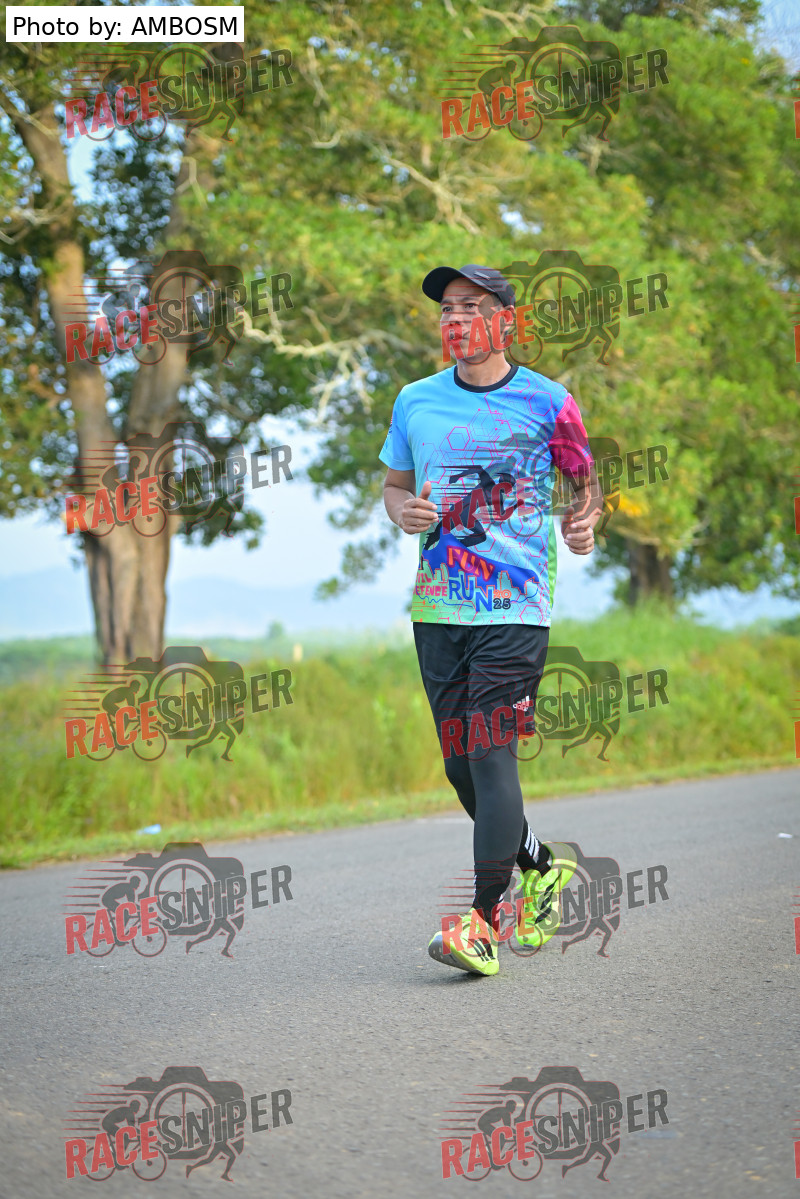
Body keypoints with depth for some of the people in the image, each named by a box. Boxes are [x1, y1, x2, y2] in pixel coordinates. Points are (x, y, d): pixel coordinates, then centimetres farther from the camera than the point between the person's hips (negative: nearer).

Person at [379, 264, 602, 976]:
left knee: (490, 754, -13)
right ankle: (540, 866, 34)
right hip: (437, 608, 5)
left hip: (516, 607, -5)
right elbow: (394, 483, 21)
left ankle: (482, 921, -12)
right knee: (461, 762, 10)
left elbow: (586, 484, 10)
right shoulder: (416, 401, 9)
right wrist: (404, 511, -2)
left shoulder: (547, 402, -1)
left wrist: (582, 524, -11)